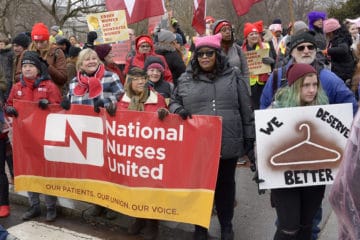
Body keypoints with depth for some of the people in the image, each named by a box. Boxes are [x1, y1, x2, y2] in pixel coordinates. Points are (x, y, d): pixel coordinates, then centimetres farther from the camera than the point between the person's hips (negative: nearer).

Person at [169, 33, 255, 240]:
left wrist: (249, 135, 2)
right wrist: (178, 110, -10)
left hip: (228, 143, 0)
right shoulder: (186, 79, 4)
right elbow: (173, 102, 13)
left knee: (225, 184, 15)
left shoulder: (233, 76, 2)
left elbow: (246, 109, 4)